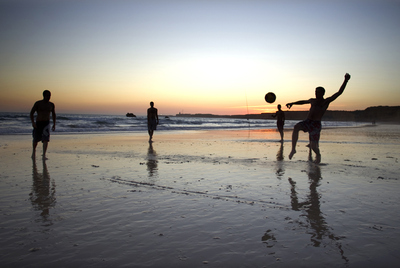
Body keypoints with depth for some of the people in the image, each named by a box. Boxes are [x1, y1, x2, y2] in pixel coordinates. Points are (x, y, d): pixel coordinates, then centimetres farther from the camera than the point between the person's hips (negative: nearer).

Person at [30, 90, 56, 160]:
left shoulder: (51, 105, 6)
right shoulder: (38, 103, -3)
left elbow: (53, 115, 18)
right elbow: (31, 113, 0)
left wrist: (54, 124, 13)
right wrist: (33, 122, -13)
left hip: (46, 123, 1)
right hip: (38, 123, -1)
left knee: (46, 139, -16)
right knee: (35, 140, 10)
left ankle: (44, 155, -17)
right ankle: (34, 150, 40)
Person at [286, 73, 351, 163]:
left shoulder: (326, 101, 8)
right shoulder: (313, 100, 21)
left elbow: (339, 92, 1)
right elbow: (302, 102, 41)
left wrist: (346, 80, -8)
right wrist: (292, 103, 42)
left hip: (316, 124, -3)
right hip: (307, 122, 4)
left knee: (313, 146, -8)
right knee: (296, 127, -32)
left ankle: (318, 154, 31)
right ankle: (293, 149, -28)